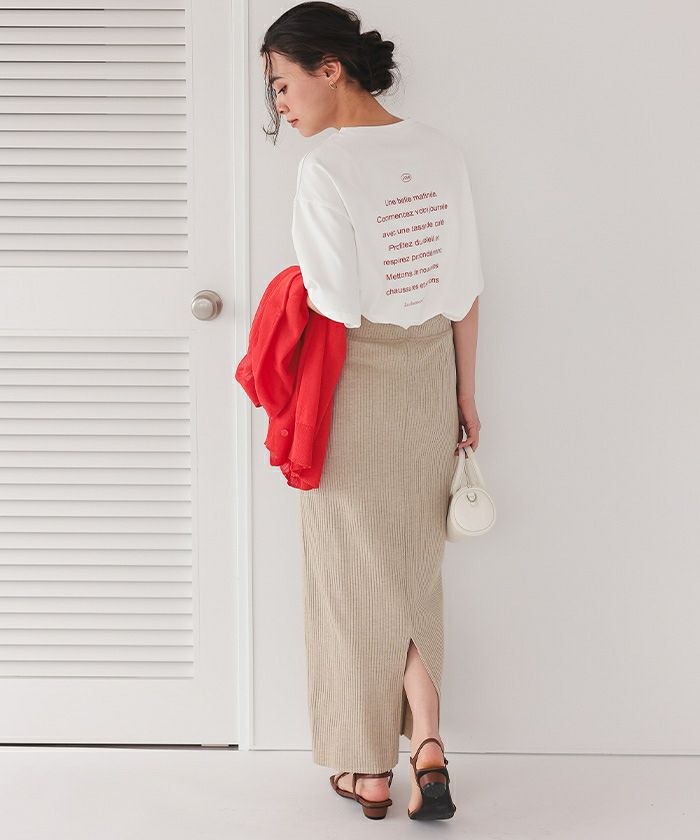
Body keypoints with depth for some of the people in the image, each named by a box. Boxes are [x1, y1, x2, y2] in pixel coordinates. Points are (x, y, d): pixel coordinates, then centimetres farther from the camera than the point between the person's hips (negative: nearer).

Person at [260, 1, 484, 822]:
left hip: (357, 386, -5)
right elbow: (466, 291, 4)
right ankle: (427, 739, 6)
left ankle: (369, 769, 19)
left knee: (354, 574, 9)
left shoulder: (325, 169, -18)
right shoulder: (439, 151, 1)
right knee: (413, 568, 18)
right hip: (431, 381, 6)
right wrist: (464, 394, 13)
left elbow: (336, 315, -20)